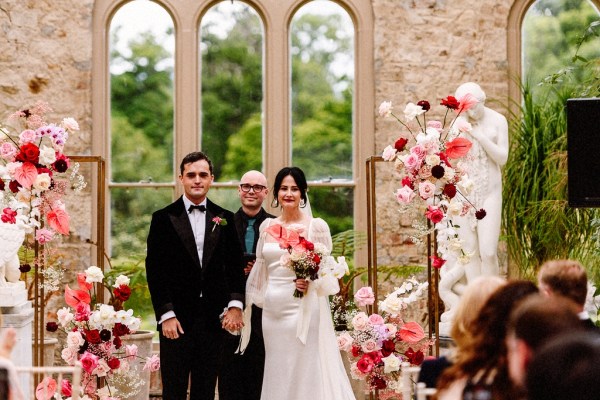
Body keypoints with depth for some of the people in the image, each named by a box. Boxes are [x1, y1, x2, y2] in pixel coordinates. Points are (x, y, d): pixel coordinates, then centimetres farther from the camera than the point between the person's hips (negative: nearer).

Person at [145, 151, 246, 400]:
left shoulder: (225, 219, 9)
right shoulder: (164, 218, 1)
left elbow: (235, 266, 8)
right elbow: (154, 270, -3)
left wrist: (235, 306, -6)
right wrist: (166, 315, -10)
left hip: (214, 319, 3)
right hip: (176, 319, -3)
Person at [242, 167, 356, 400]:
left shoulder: (316, 226, -4)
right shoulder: (267, 226, 9)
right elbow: (261, 269, 14)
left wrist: (309, 281, -18)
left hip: (302, 308, -5)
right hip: (271, 309, 5)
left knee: (305, 373, -4)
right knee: (276, 374, 8)